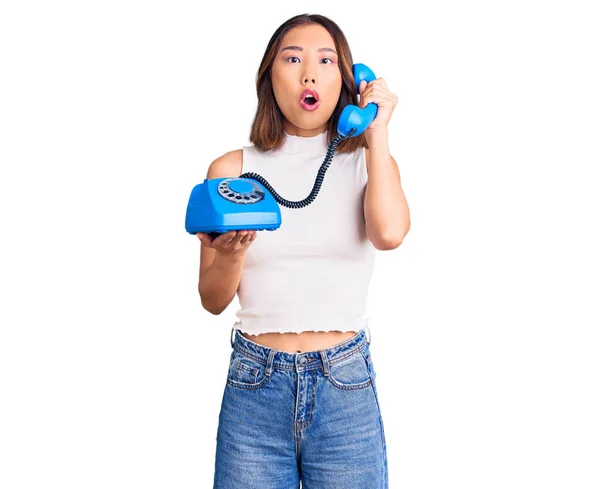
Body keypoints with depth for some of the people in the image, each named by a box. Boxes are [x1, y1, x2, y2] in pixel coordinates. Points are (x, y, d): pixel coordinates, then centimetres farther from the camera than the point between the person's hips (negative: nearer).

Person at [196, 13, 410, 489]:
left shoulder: (369, 163, 4)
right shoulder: (231, 169, 3)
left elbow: (389, 233, -19)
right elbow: (213, 299, 4)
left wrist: (376, 133, -8)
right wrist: (229, 252, -17)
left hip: (346, 388, 0)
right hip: (254, 385, 1)